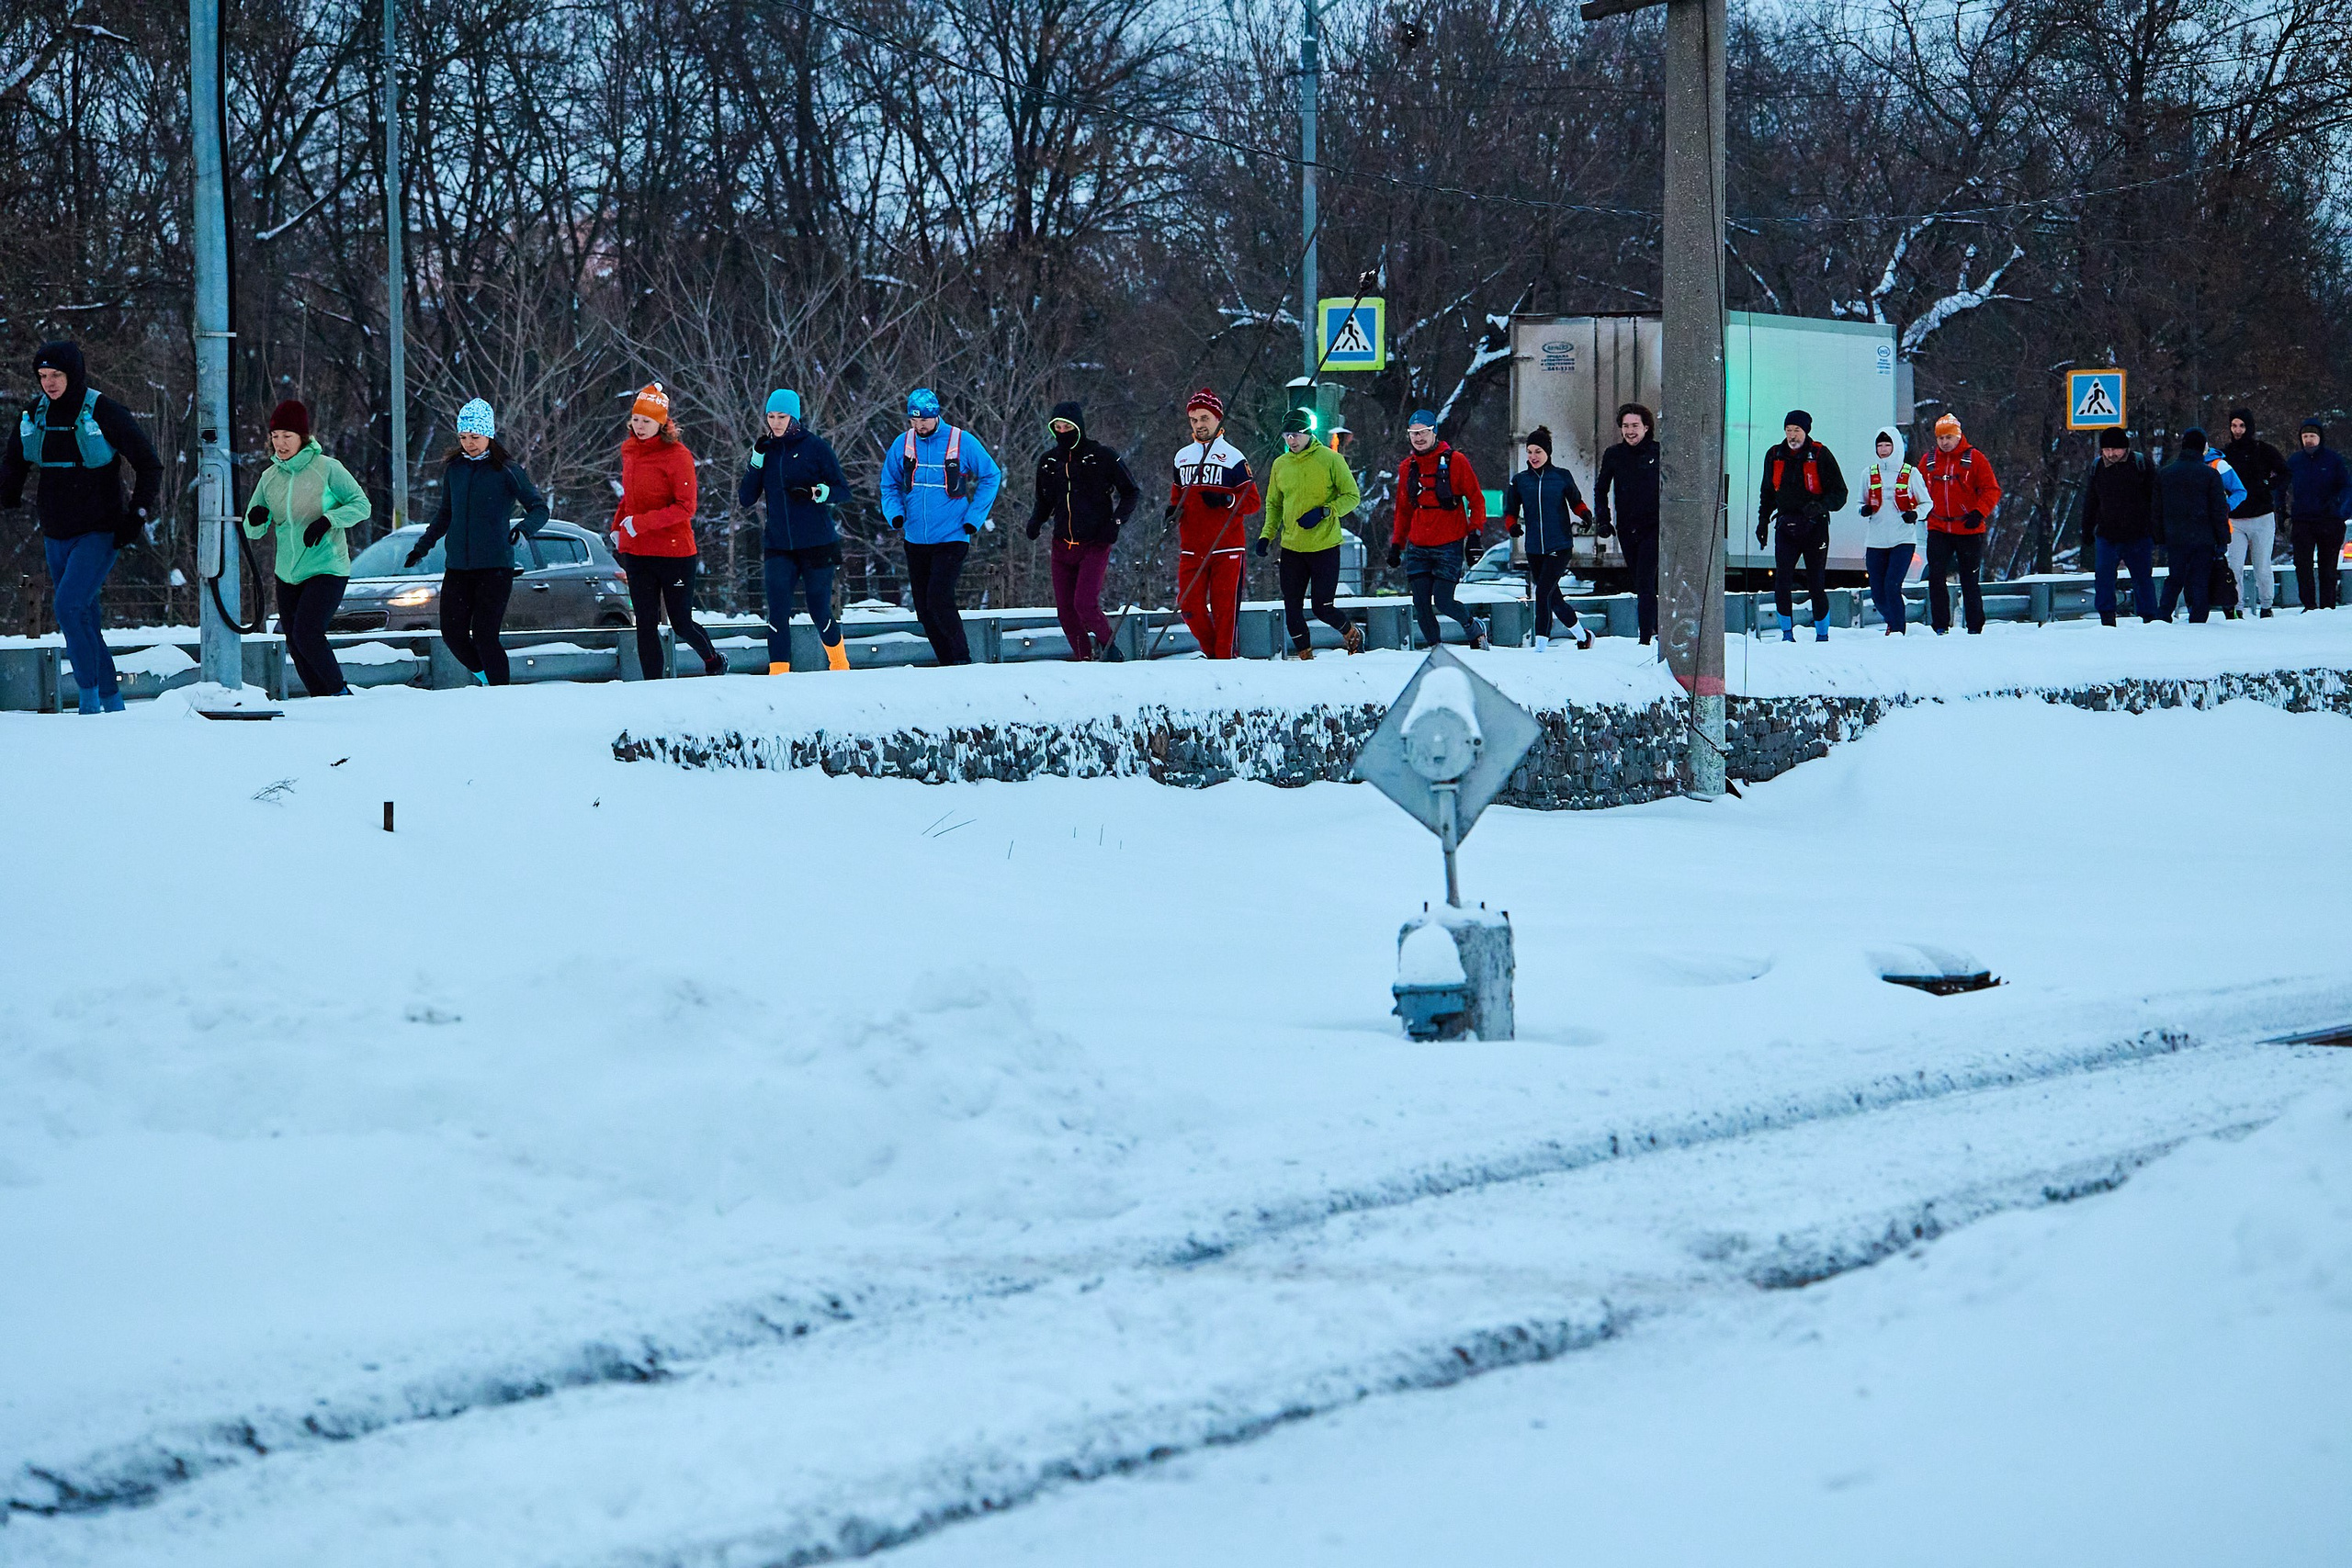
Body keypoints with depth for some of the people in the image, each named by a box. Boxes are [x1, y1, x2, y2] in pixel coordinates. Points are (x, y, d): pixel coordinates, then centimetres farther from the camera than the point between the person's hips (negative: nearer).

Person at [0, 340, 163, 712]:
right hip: (56, 536, 6)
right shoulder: (34, 414, 3)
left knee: (69, 605, -23)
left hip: (100, 534, -6)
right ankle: (111, 700, 20)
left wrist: (138, 514, -13)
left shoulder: (104, 413, -11)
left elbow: (149, 465, -5)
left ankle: (90, 694, -15)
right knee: (82, 620, 9)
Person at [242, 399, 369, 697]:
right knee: (296, 648, 7)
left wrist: (327, 520, -21)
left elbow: (361, 504, -6)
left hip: (327, 569, -6)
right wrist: (256, 519, -16)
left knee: (306, 634, -20)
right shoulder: (269, 477, 6)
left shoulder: (327, 468, -8)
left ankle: (340, 692, -2)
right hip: (288, 573, 6)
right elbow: (253, 532, 8)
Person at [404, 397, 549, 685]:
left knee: (484, 635, -13)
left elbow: (540, 509, -4)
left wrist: (524, 527, -24)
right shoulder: (454, 470, 10)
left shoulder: (507, 471, -4)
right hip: (457, 567, 5)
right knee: (453, 634, 1)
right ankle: (484, 676, 25)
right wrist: (424, 545, 20)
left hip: (495, 567, -5)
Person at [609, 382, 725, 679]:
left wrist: (642, 523, -22)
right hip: (636, 552, 5)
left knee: (682, 624, 4)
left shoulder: (677, 454, -12)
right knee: (645, 624, 3)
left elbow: (685, 507, -16)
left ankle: (714, 663, 31)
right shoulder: (630, 451, 7)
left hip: (675, 551, -5)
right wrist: (617, 527, 9)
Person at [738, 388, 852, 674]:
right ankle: (779, 674, -10)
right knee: (778, 613, -12)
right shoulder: (765, 450, 7)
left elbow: (843, 490, -3)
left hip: (817, 544, -3)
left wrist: (815, 493, -24)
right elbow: (745, 500, 4)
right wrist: (756, 460, -7)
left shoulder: (815, 447, -4)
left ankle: (839, 664, 33)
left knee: (820, 612, 7)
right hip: (778, 545, 3)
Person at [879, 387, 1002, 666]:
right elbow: (889, 485, 15)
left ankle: (962, 659, -5)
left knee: (938, 601, -18)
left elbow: (991, 477, 3)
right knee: (923, 609, 6)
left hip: (951, 537, -5)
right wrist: (895, 514, -5)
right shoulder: (902, 445, 3)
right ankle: (948, 665, 16)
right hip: (915, 539, 5)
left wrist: (974, 518, -5)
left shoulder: (962, 442, -7)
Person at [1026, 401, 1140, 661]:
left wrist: (1116, 521, -9)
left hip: (1094, 544, -5)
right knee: (1065, 611, 2)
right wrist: (1036, 520, 3)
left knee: (1085, 604, -18)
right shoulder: (1048, 461, 9)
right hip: (1062, 547, 5)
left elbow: (1132, 492, 4)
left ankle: (1109, 649, 5)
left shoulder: (1102, 457, -5)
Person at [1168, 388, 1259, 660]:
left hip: (1227, 548, -4)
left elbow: (1254, 502, -2)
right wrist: (1174, 510, 4)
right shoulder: (1182, 458, 15)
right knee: (1190, 606, -4)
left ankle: (1225, 657, 3)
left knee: (1225, 607, -5)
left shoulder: (1233, 458, 0)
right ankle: (1211, 651, 16)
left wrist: (1226, 500, -19)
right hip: (1191, 549, 4)